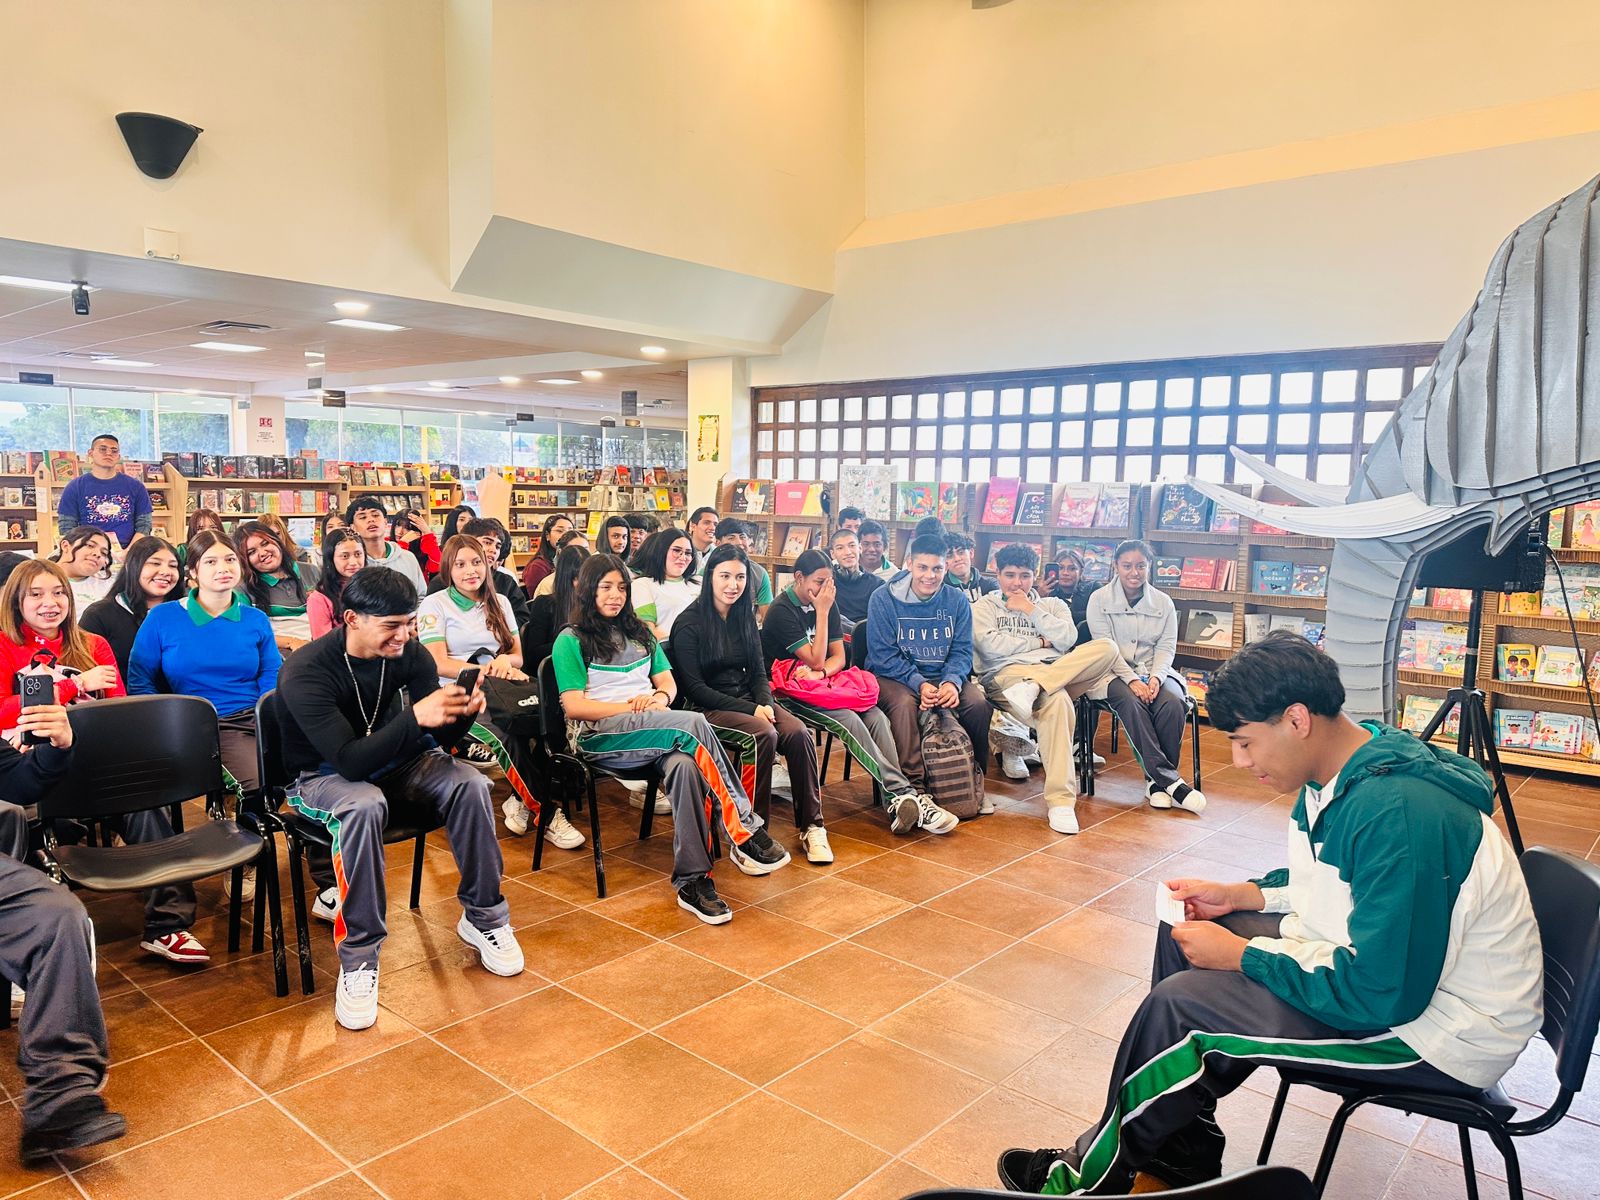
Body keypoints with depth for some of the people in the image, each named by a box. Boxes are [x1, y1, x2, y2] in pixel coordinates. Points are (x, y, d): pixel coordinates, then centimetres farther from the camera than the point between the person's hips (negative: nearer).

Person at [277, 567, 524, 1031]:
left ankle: (483, 916, -5)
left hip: (393, 762, 4)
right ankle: (358, 958, -27)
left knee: (470, 784, -23)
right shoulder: (305, 672, -25)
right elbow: (350, 761, -34)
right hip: (324, 777, -4)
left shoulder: (411, 655, -12)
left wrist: (461, 714, -32)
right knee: (364, 806, -39)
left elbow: (441, 738, -8)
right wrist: (415, 718, -46)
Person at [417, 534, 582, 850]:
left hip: (498, 692, 4)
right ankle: (544, 812, -27)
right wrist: (488, 670, -16)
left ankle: (523, 801, -20)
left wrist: (505, 660, -7)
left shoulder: (499, 603, 23)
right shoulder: (434, 605, 9)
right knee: (506, 734, -39)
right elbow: (439, 664, -3)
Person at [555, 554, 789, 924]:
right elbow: (574, 706, -4)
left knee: (684, 764, -35)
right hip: (599, 736, -5)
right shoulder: (571, 641, 7)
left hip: (654, 730, 5)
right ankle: (745, 832, -32)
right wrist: (631, 707, -13)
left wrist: (660, 698, -6)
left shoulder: (640, 632, 25)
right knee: (694, 723, -32)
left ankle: (692, 880, -36)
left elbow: (667, 682, 19)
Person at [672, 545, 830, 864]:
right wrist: (750, 709, -17)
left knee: (799, 733, -23)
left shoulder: (745, 617, 13)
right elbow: (694, 687, -11)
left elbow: (758, 673, 13)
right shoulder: (689, 624, -7)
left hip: (749, 701, 5)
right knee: (763, 735, -33)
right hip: (706, 708, -5)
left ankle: (812, 827, -16)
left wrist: (765, 703, -10)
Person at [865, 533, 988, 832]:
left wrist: (952, 682, -22)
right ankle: (916, 794, -38)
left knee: (978, 702, -24)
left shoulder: (957, 601, 3)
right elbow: (883, 654, -12)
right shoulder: (883, 599, -8)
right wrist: (919, 684, -25)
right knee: (904, 703, -36)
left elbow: (962, 650, 0)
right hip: (892, 676, -3)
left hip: (943, 677, 3)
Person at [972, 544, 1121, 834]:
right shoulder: (984, 606, 19)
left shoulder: (1053, 605, 28)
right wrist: (1041, 642, 7)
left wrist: (1030, 610, 6)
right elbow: (991, 646, -1)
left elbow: (1068, 639, 6)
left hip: (1057, 672, 4)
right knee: (1056, 700, -41)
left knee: (1107, 648, -25)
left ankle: (1034, 688, -40)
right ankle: (1060, 800, -44)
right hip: (1007, 673, -4)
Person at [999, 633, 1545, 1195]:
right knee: (1183, 935, 10)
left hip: (1440, 1029, -10)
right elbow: (1329, 879, 17)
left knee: (1180, 1005, -18)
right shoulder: (1344, 773, -1)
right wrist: (1242, 895, 1)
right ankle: (1182, 1149, 20)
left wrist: (1242, 955, -20)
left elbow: (1383, 996, -30)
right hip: (1395, 963, 10)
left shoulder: (1399, 814, -32)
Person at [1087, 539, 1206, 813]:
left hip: (1154, 671, 3)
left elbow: (1166, 647, 5)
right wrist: (1131, 679, -19)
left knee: (1173, 703, -30)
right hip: (1116, 673, -2)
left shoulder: (1163, 602, 12)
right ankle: (1169, 779, -34)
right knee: (1131, 703, -35)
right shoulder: (1100, 599, 3)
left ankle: (1156, 780, -20)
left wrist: (1156, 678, -16)